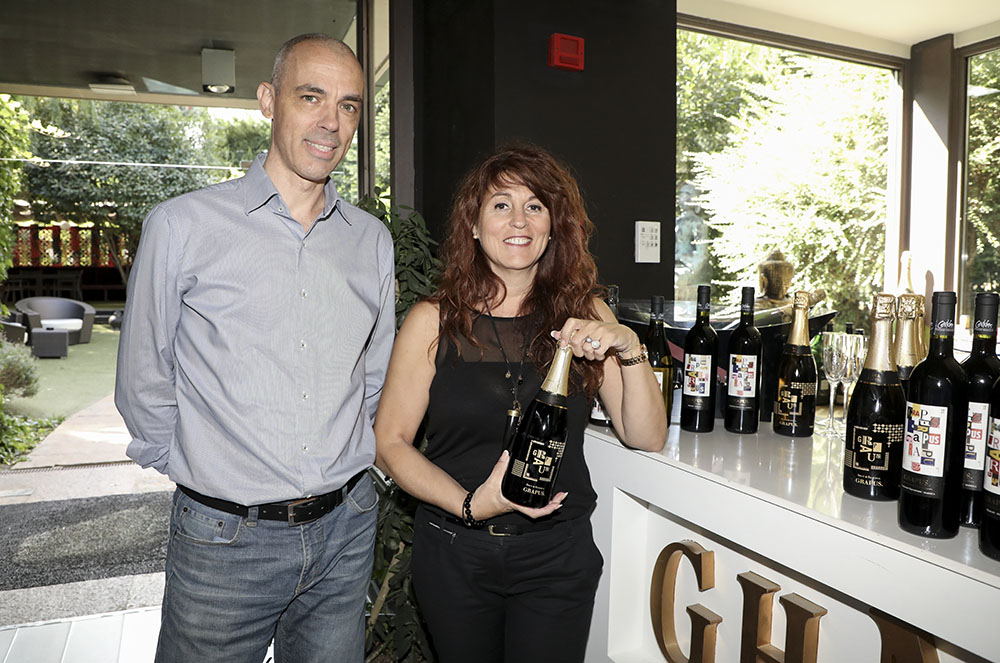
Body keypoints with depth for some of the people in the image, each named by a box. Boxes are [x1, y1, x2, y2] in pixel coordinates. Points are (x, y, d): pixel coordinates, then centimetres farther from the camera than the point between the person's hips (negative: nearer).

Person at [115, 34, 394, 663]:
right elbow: (144, 386, 0)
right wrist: (204, 474, 4)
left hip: (346, 530, 4)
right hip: (226, 538, -3)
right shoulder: (182, 226, -7)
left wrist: (339, 466, 11)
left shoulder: (372, 240, 4)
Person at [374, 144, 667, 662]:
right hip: (454, 554, 0)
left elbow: (647, 438, -3)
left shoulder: (584, 314, -3)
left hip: (558, 558, 1)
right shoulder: (433, 321, -8)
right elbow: (390, 442, -6)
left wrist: (630, 351, -18)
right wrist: (469, 504, -19)